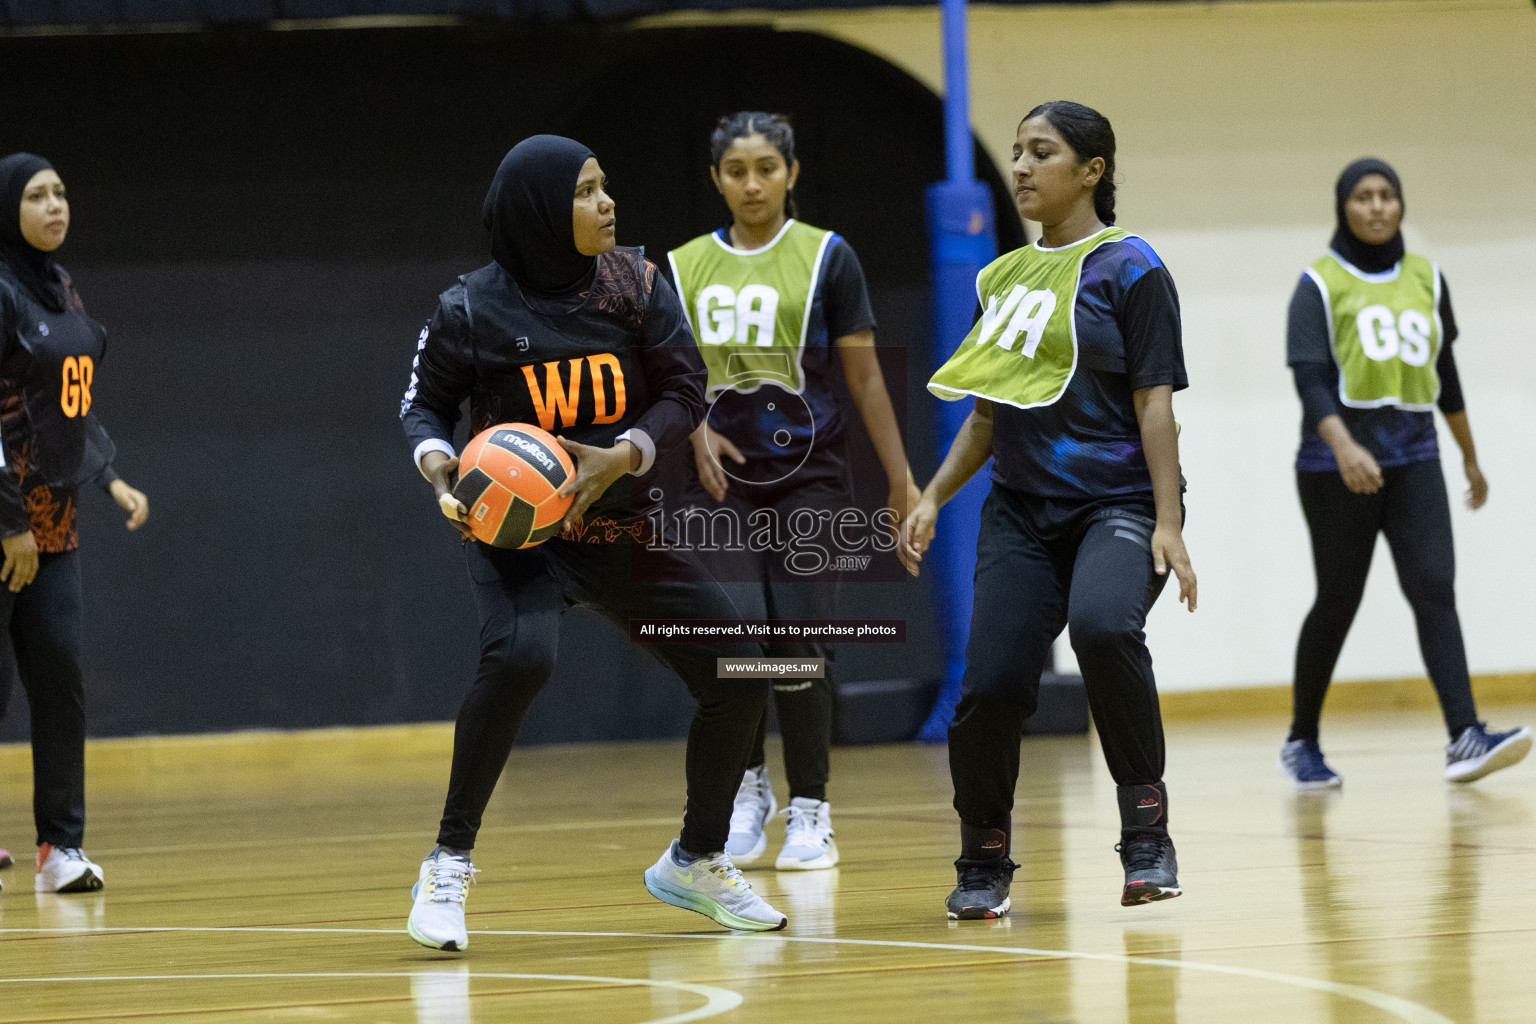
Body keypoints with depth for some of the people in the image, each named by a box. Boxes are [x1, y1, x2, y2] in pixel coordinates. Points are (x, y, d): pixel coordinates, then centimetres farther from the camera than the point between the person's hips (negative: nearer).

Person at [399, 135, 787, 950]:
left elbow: (684, 392, -3)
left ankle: (696, 862, 26)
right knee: (520, 655, -35)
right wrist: (437, 463, -20)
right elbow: (425, 402, 1)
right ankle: (447, 867, -23)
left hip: (620, 525, 5)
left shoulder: (633, 284, -4)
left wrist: (623, 456, -20)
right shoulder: (474, 309, -11)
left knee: (737, 673, 2)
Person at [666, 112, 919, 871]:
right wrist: (698, 432, -9)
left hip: (809, 474, -2)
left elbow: (864, 374, 1)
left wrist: (901, 480, -2)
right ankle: (748, 789, 12)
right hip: (723, 477, 2)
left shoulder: (825, 257, 1)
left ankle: (810, 811, 7)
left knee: (798, 641, -6)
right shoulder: (686, 267, 7)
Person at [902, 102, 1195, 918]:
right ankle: (983, 864, 12)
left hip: (1119, 504, -5)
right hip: (1022, 508, 5)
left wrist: (1169, 525, -15)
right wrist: (934, 496, 11)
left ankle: (1146, 830, -20)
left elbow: (1154, 401, -7)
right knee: (990, 683, -10)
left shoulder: (1127, 268, -3)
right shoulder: (1001, 279, 15)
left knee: (1103, 624, -35)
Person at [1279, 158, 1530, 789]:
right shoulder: (1320, 286, -3)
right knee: (1338, 601, 4)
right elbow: (1310, 378, -15)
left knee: (1434, 588, -12)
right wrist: (1343, 446, -31)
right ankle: (1301, 743, 21)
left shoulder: (1426, 280, 12)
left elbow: (1445, 375, 21)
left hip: (1413, 460, 3)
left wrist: (1471, 458, 25)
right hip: (1339, 467, -3)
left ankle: (1465, 739, -23)